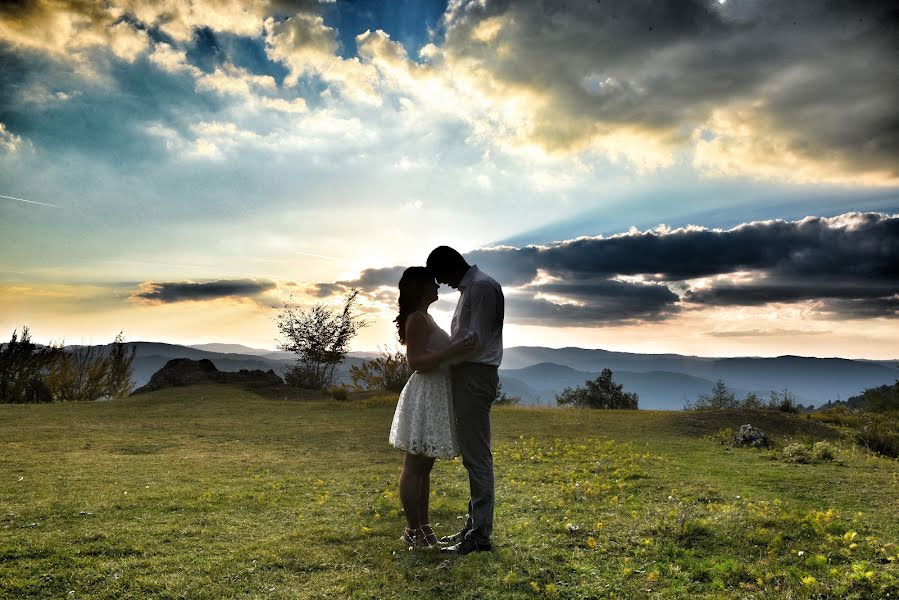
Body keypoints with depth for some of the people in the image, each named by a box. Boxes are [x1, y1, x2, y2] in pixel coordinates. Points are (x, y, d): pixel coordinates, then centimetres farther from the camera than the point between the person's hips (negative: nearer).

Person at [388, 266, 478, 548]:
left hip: (434, 395, 10)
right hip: (425, 395, -10)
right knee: (414, 466, -3)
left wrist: (459, 348, 21)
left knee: (424, 465, 14)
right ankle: (413, 530, 5)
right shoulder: (417, 318, -13)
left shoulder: (424, 317, 18)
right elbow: (416, 362, -20)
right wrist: (452, 351, -28)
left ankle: (423, 525, 21)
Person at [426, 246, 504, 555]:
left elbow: (476, 340, -18)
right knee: (471, 455, 13)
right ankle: (473, 525, 22)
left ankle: (481, 533, 0)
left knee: (477, 456, -7)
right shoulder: (469, 288, 20)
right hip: (466, 375, 11)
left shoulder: (482, 286, -11)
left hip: (476, 375, -11)